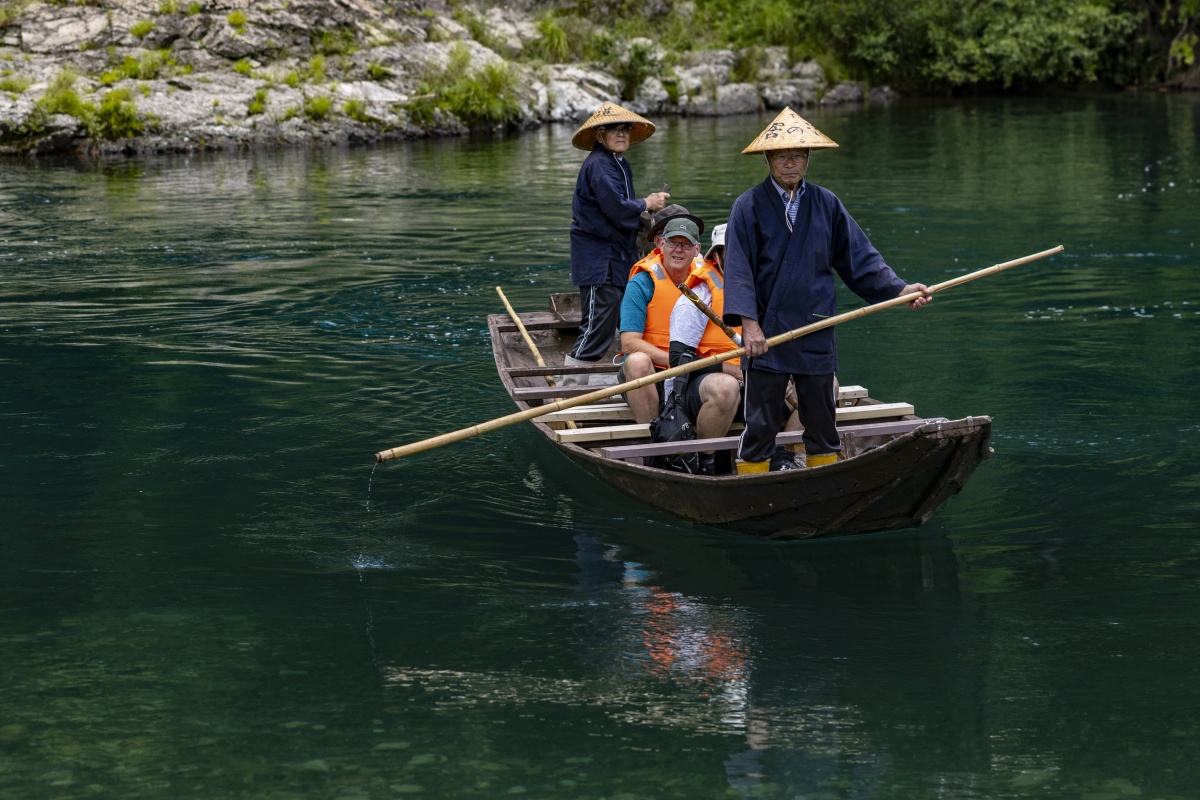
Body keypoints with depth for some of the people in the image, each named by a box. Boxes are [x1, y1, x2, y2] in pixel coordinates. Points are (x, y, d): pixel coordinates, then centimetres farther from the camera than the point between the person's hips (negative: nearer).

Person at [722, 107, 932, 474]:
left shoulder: (827, 204, 8)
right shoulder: (749, 207, -4)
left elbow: (859, 257, 9)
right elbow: (738, 268, -10)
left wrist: (900, 289, -2)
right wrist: (749, 322, -20)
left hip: (816, 335, 4)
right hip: (766, 335, -3)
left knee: (823, 425, 11)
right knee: (759, 427, 1)